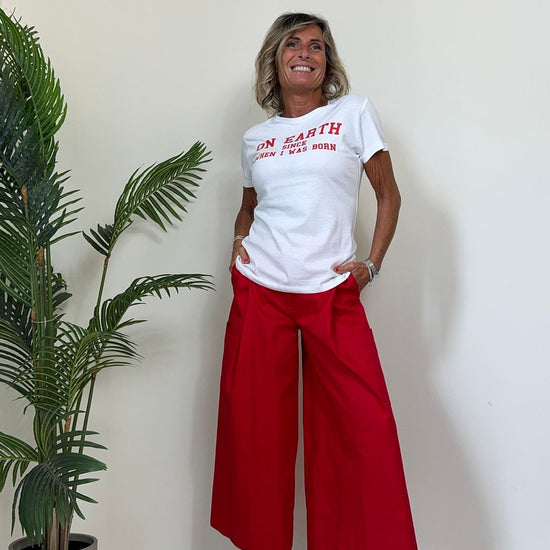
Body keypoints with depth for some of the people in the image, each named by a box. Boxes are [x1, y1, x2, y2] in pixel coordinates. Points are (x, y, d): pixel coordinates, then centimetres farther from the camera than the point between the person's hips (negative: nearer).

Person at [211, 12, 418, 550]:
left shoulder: (354, 113, 6)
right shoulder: (255, 138, 14)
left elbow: (388, 195, 8)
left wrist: (372, 263, -2)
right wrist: (239, 243, 8)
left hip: (333, 294, -2)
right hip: (259, 291, 3)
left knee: (366, 425, -9)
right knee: (255, 425, 4)